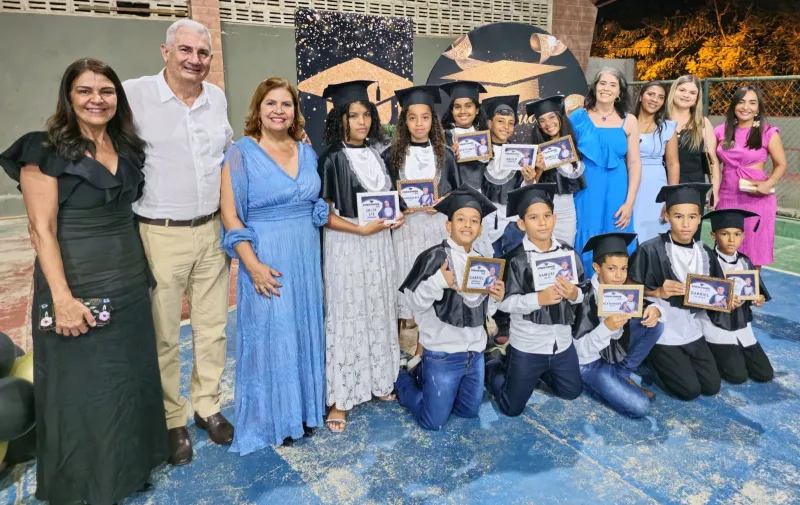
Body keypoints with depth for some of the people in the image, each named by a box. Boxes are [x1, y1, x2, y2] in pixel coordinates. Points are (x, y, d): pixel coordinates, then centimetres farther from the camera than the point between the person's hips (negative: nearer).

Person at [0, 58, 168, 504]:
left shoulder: (128, 148, 8)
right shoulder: (46, 151, -9)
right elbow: (42, 229, -14)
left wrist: (144, 272, 9)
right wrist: (62, 298, -21)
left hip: (130, 287, 6)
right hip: (79, 290, -6)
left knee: (131, 382, 16)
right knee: (81, 389, 8)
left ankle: (129, 468, 37)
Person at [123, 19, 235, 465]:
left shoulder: (217, 97, 7)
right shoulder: (134, 95, -8)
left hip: (212, 231, 5)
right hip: (160, 235, -4)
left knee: (213, 327, 14)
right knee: (164, 335, 7)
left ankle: (208, 405, 33)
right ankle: (172, 421, 26)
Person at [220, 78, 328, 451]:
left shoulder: (307, 152, 8)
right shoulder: (241, 153, -7)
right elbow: (230, 215, -10)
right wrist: (253, 265, -18)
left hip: (306, 258, 5)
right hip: (267, 261, -5)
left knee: (304, 332, 13)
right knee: (267, 335, 5)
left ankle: (302, 408, 32)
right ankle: (270, 418, 23)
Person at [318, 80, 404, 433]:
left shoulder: (376, 154, 10)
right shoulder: (332, 159, -8)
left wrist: (395, 215, 1)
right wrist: (361, 230, -20)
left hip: (379, 242, 6)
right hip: (346, 245, -6)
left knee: (379, 313, 12)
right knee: (346, 318, -2)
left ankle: (378, 380, 28)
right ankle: (339, 398, 8)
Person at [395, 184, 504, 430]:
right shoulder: (434, 257, -15)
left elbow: (483, 310, 12)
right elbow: (416, 303, -18)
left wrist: (496, 298, -7)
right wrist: (438, 282, -31)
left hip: (475, 352, 6)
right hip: (442, 354, -6)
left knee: (469, 412, 19)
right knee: (433, 421, 4)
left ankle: (424, 377, 38)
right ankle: (403, 381, 30)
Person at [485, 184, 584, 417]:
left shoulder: (568, 252, -5)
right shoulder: (514, 259, -17)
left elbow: (582, 293, 2)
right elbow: (503, 302, -20)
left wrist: (574, 294, -20)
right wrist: (538, 298, -29)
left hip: (562, 343, 4)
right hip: (526, 346, -4)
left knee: (571, 393, 25)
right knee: (511, 408, 8)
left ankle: (540, 370, 45)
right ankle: (495, 363, 32)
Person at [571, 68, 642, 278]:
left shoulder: (629, 121, 5)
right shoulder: (579, 117, 3)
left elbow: (634, 163, 3)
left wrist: (629, 202, -6)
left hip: (615, 195, 1)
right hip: (584, 193, -1)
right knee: (584, 249, 3)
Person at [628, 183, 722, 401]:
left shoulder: (702, 253, 2)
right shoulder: (651, 250, -17)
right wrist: (658, 293, -27)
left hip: (691, 330, 6)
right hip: (660, 331, -6)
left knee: (712, 387, 6)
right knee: (690, 390, -5)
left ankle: (674, 361, 27)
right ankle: (654, 358, 18)